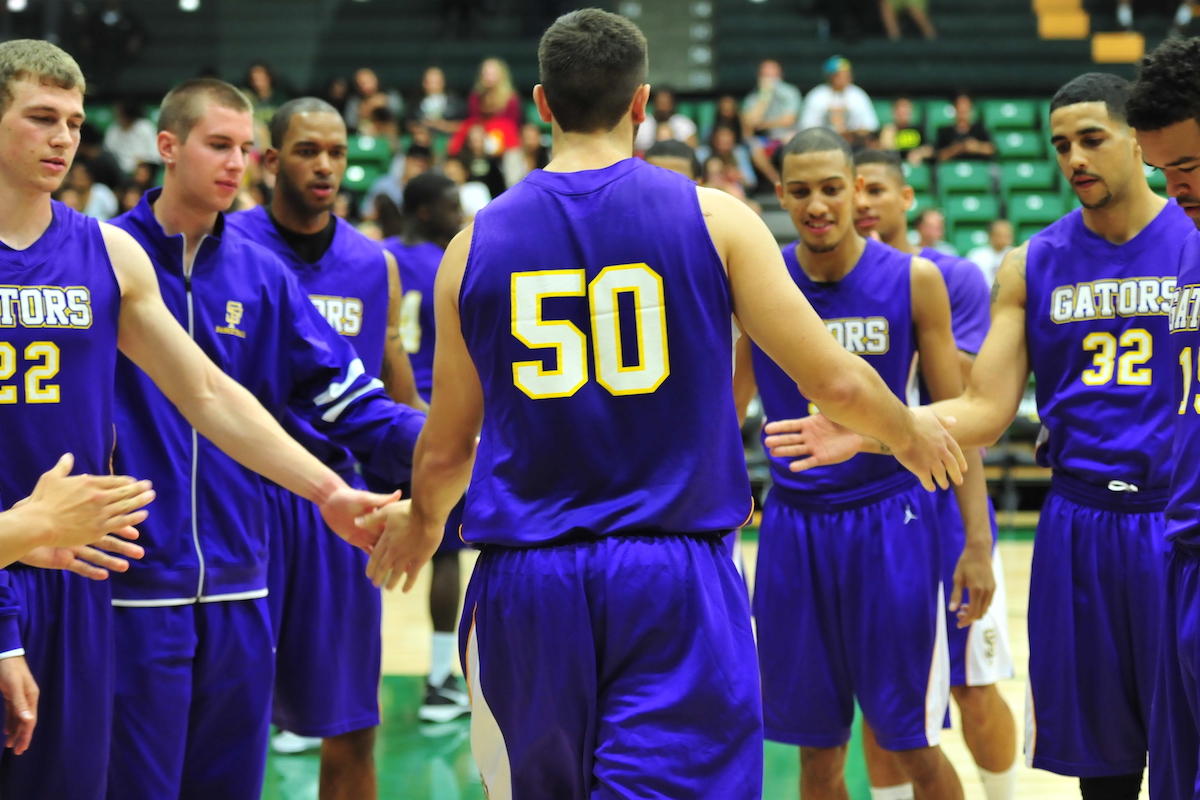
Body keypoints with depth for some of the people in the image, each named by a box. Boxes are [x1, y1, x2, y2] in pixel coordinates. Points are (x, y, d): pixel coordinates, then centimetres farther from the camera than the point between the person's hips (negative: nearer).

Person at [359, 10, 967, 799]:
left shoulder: (476, 243, 5)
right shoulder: (712, 217, -1)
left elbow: (446, 450, 11)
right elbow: (836, 381, -2)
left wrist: (421, 523, 33)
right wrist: (910, 432, 21)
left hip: (525, 583, 3)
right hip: (676, 581, -2)